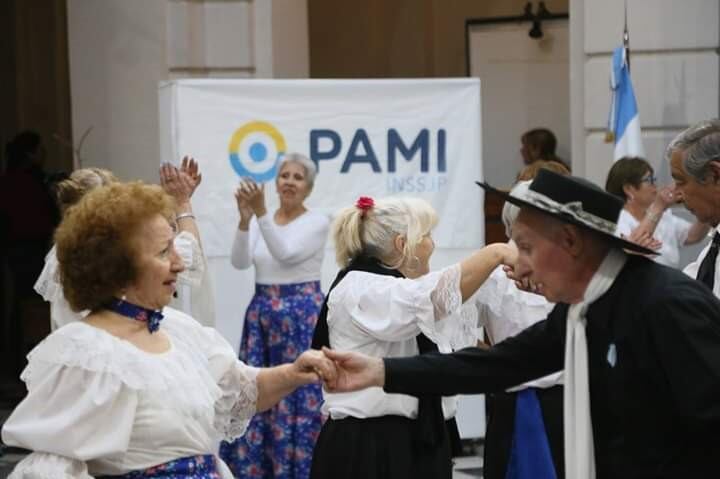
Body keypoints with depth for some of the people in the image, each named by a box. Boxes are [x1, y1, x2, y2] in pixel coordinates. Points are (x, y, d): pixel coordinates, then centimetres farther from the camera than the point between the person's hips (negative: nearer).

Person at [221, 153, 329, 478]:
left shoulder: (317, 222, -5)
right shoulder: (261, 222, 8)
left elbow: (286, 254, -21)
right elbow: (240, 262, -6)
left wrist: (261, 213, -28)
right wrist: (245, 219, -20)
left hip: (302, 313, -5)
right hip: (262, 313, 5)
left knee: (300, 393, -4)